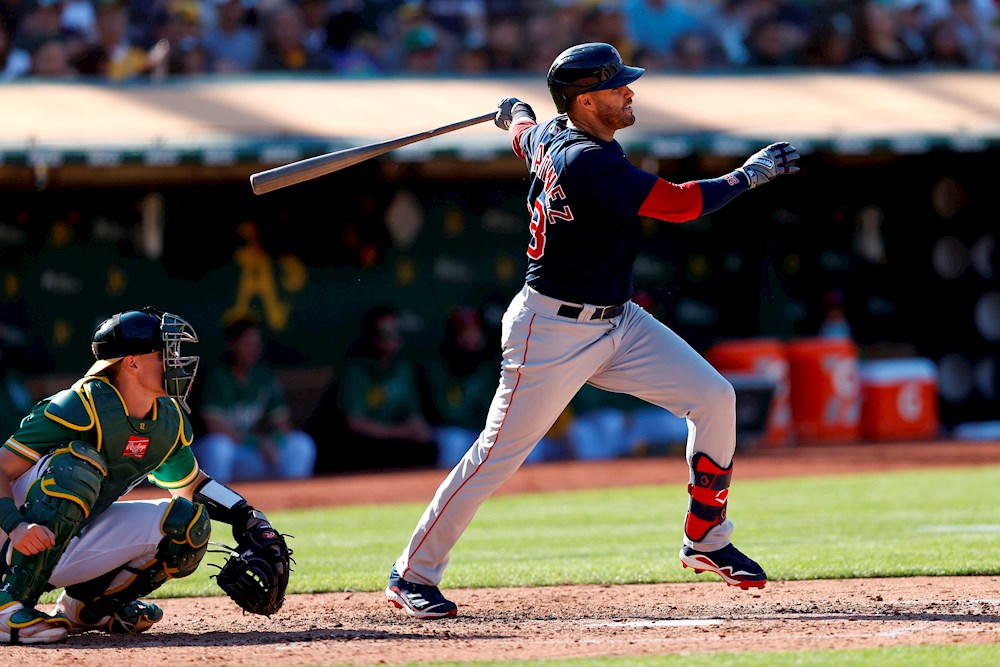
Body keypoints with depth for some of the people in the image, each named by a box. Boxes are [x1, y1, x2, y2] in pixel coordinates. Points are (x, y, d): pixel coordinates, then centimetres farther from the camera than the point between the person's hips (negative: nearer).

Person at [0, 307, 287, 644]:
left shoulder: (170, 422, 3)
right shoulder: (80, 406, -23)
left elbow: (189, 485, 22)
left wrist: (247, 516, 7)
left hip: (74, 547, 8)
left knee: (186, 522, -2)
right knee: (77, 462, -34)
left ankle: (84, 607, 10)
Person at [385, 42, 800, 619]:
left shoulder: (548, 135, 3)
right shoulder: (587, 161, -25)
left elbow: (524, 132, 28)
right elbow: (679, 203, -26)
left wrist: (515, 114, 52)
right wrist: (750, 175, -14)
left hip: (617, 322, 9)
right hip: (553, 329, -9)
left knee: (714, 397, -1)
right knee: (498, 455, -4)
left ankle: (705, 541, 11)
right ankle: (414, 574, 9)